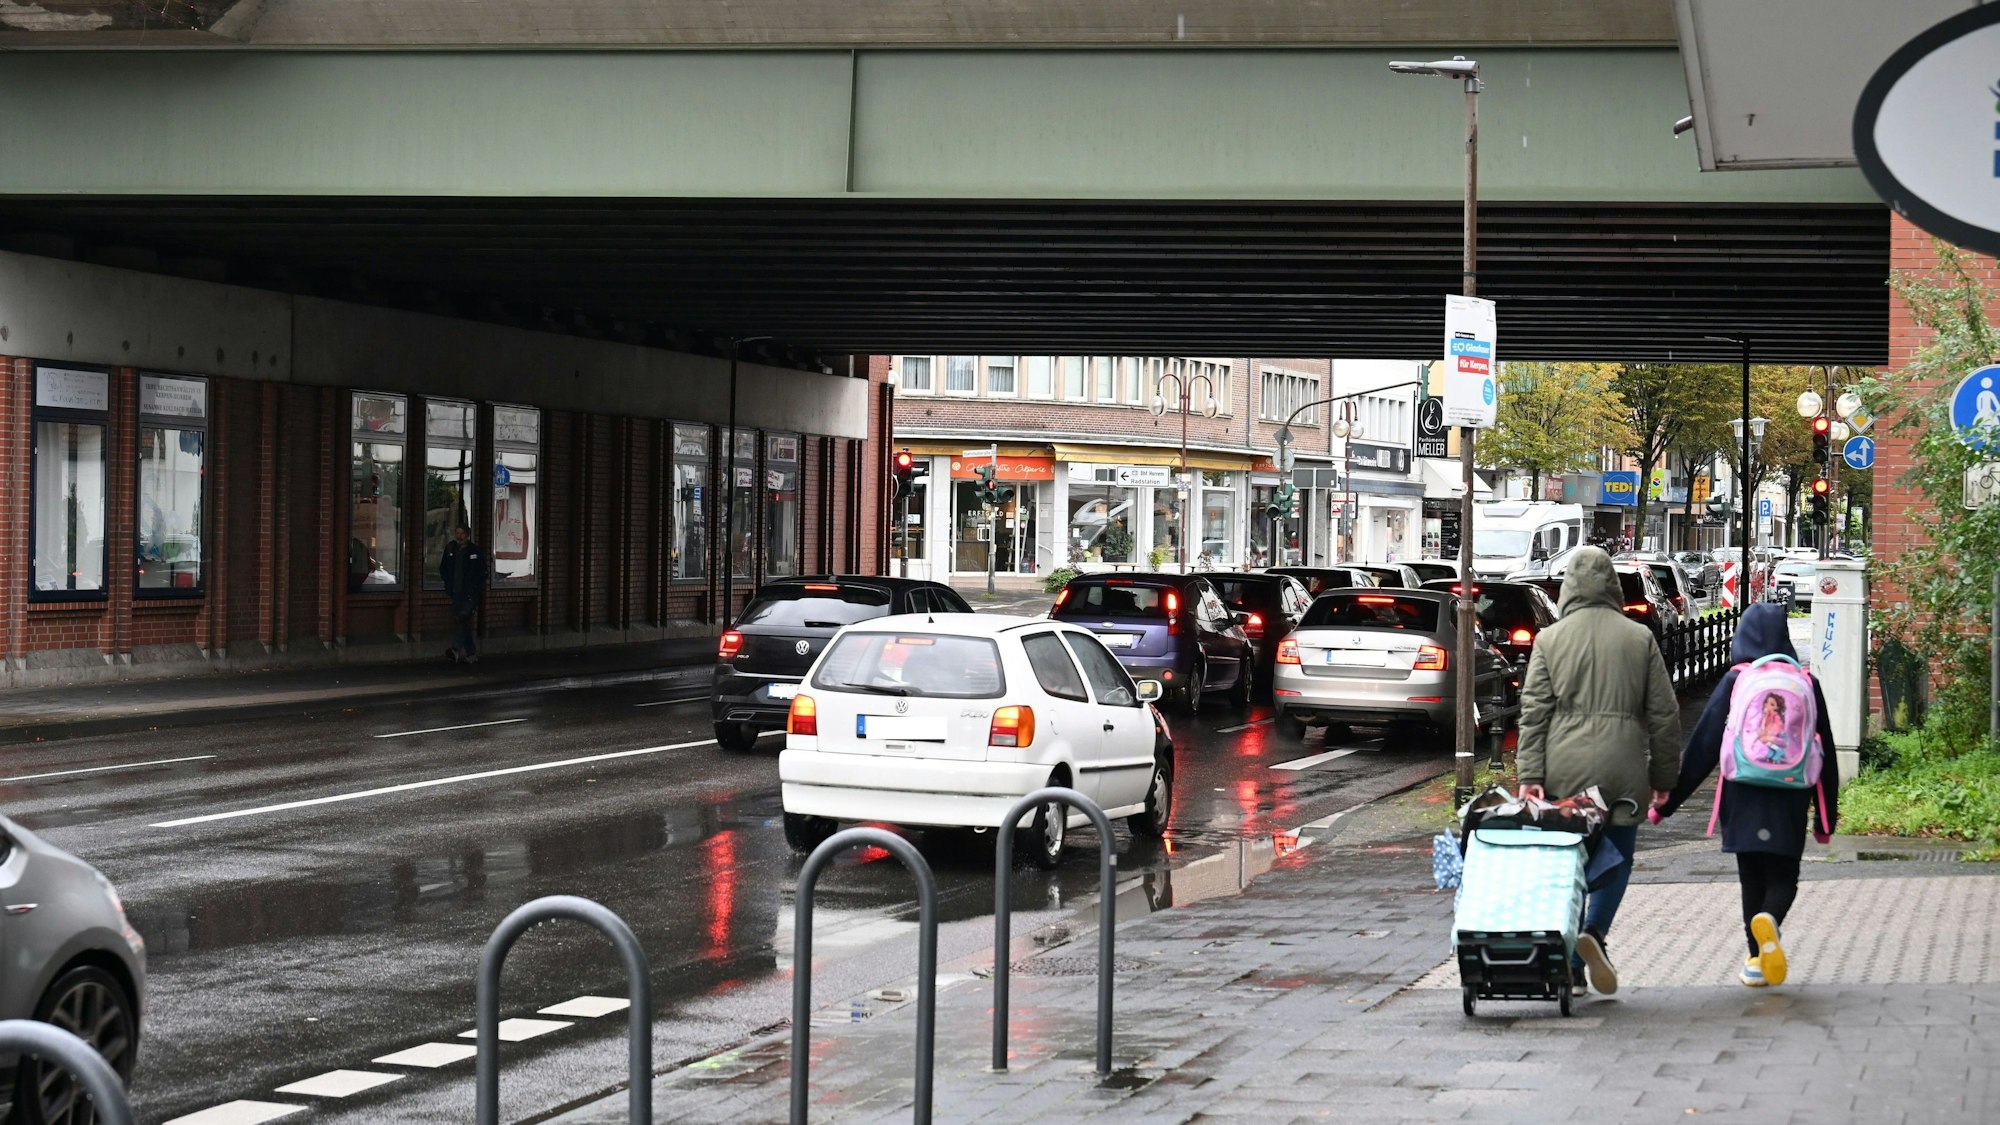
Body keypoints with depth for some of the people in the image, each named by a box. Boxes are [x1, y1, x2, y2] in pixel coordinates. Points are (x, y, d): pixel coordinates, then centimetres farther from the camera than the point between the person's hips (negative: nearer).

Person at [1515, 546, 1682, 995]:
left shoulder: (1550, 640, 3)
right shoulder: (1639, 638, 3)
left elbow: (1534, 712, -3)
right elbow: (1664, 714, 5)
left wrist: (1531, 776, -4)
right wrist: (1663, 777, 13)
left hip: (1564, 772, 1)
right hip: (1622, 769, -1)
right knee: (1616, 858, 9)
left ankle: (1574, 963, 11)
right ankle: (1594, 933, -15)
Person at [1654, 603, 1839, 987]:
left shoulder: (1734, 681, -2)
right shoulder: (1806, 685, 3)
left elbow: (1704, 743, -2)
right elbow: (1825, 752, 7)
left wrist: (1670, 799, 3)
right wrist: (1827, 817, 15)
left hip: (1743, 797, 0)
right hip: (1789, 800, 0)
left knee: (1752, 878, 12)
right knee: (1783, 877, 6)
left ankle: (1757, 958, 7)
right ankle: (1769, 920, -26)